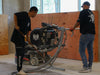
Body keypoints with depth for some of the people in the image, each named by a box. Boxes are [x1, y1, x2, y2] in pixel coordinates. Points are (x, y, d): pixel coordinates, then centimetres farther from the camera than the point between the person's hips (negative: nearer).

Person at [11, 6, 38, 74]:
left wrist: (27, 38, 20)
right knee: (20, 54, -9)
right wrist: (16, 25, -23)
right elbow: (15, 15, -21)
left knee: (22, 54, 13)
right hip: (17, 36, -10)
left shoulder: (29, 20, 18)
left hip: (22, 37, 10)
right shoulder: (24, 14, -8)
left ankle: (20, 69, 21)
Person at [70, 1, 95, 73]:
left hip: (85, 34, -8)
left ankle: (85, 67, -10)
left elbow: (78, 22, -7)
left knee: (82, 50, -5)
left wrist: (73, 28, 9)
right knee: (90, 51, 10)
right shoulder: (91, 13, 17)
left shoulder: (83, 12, -6)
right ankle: (90, 67, 15)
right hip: (92, 34, 8)